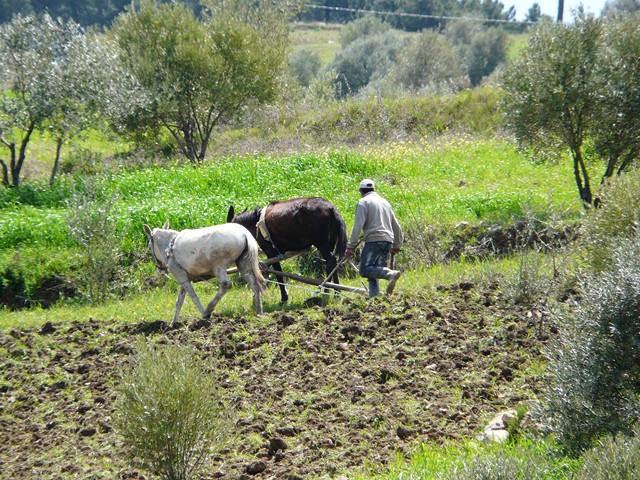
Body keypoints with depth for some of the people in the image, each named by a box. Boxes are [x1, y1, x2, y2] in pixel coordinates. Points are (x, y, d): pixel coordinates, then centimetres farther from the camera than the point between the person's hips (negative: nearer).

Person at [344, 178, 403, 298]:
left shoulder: (363, 202, 3)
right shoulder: (384, 202, 24)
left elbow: (358, 226, -8)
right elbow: (396, 226, 29)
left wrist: (350, 246, -8)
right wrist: (397, 245, 38)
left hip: (374, 240, -7)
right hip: (388, 241, 7)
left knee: (365, 270, -13)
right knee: (375, 270, 9)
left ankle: (390, 274, -35)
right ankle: (375, 296, -7)